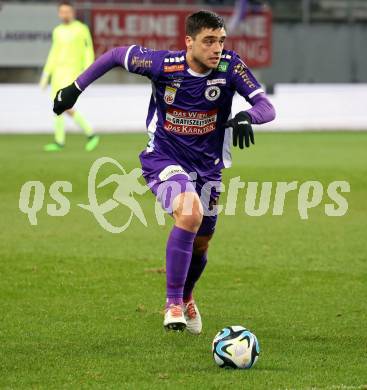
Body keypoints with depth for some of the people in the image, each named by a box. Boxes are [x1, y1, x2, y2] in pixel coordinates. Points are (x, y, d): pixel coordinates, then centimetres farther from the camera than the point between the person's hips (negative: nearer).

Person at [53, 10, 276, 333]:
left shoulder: (230, 66, -16)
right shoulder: (163, 64, -20)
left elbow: (267, 107, -18)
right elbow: (116, 55, -3)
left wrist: (247, 116, -41)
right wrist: (76, 88, 2)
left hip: (207, 166, 4)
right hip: (164, 158, -4)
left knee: (201, 243, 15)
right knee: (190, 212, -32)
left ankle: (186, 298, 49)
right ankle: (173, 304, -20)